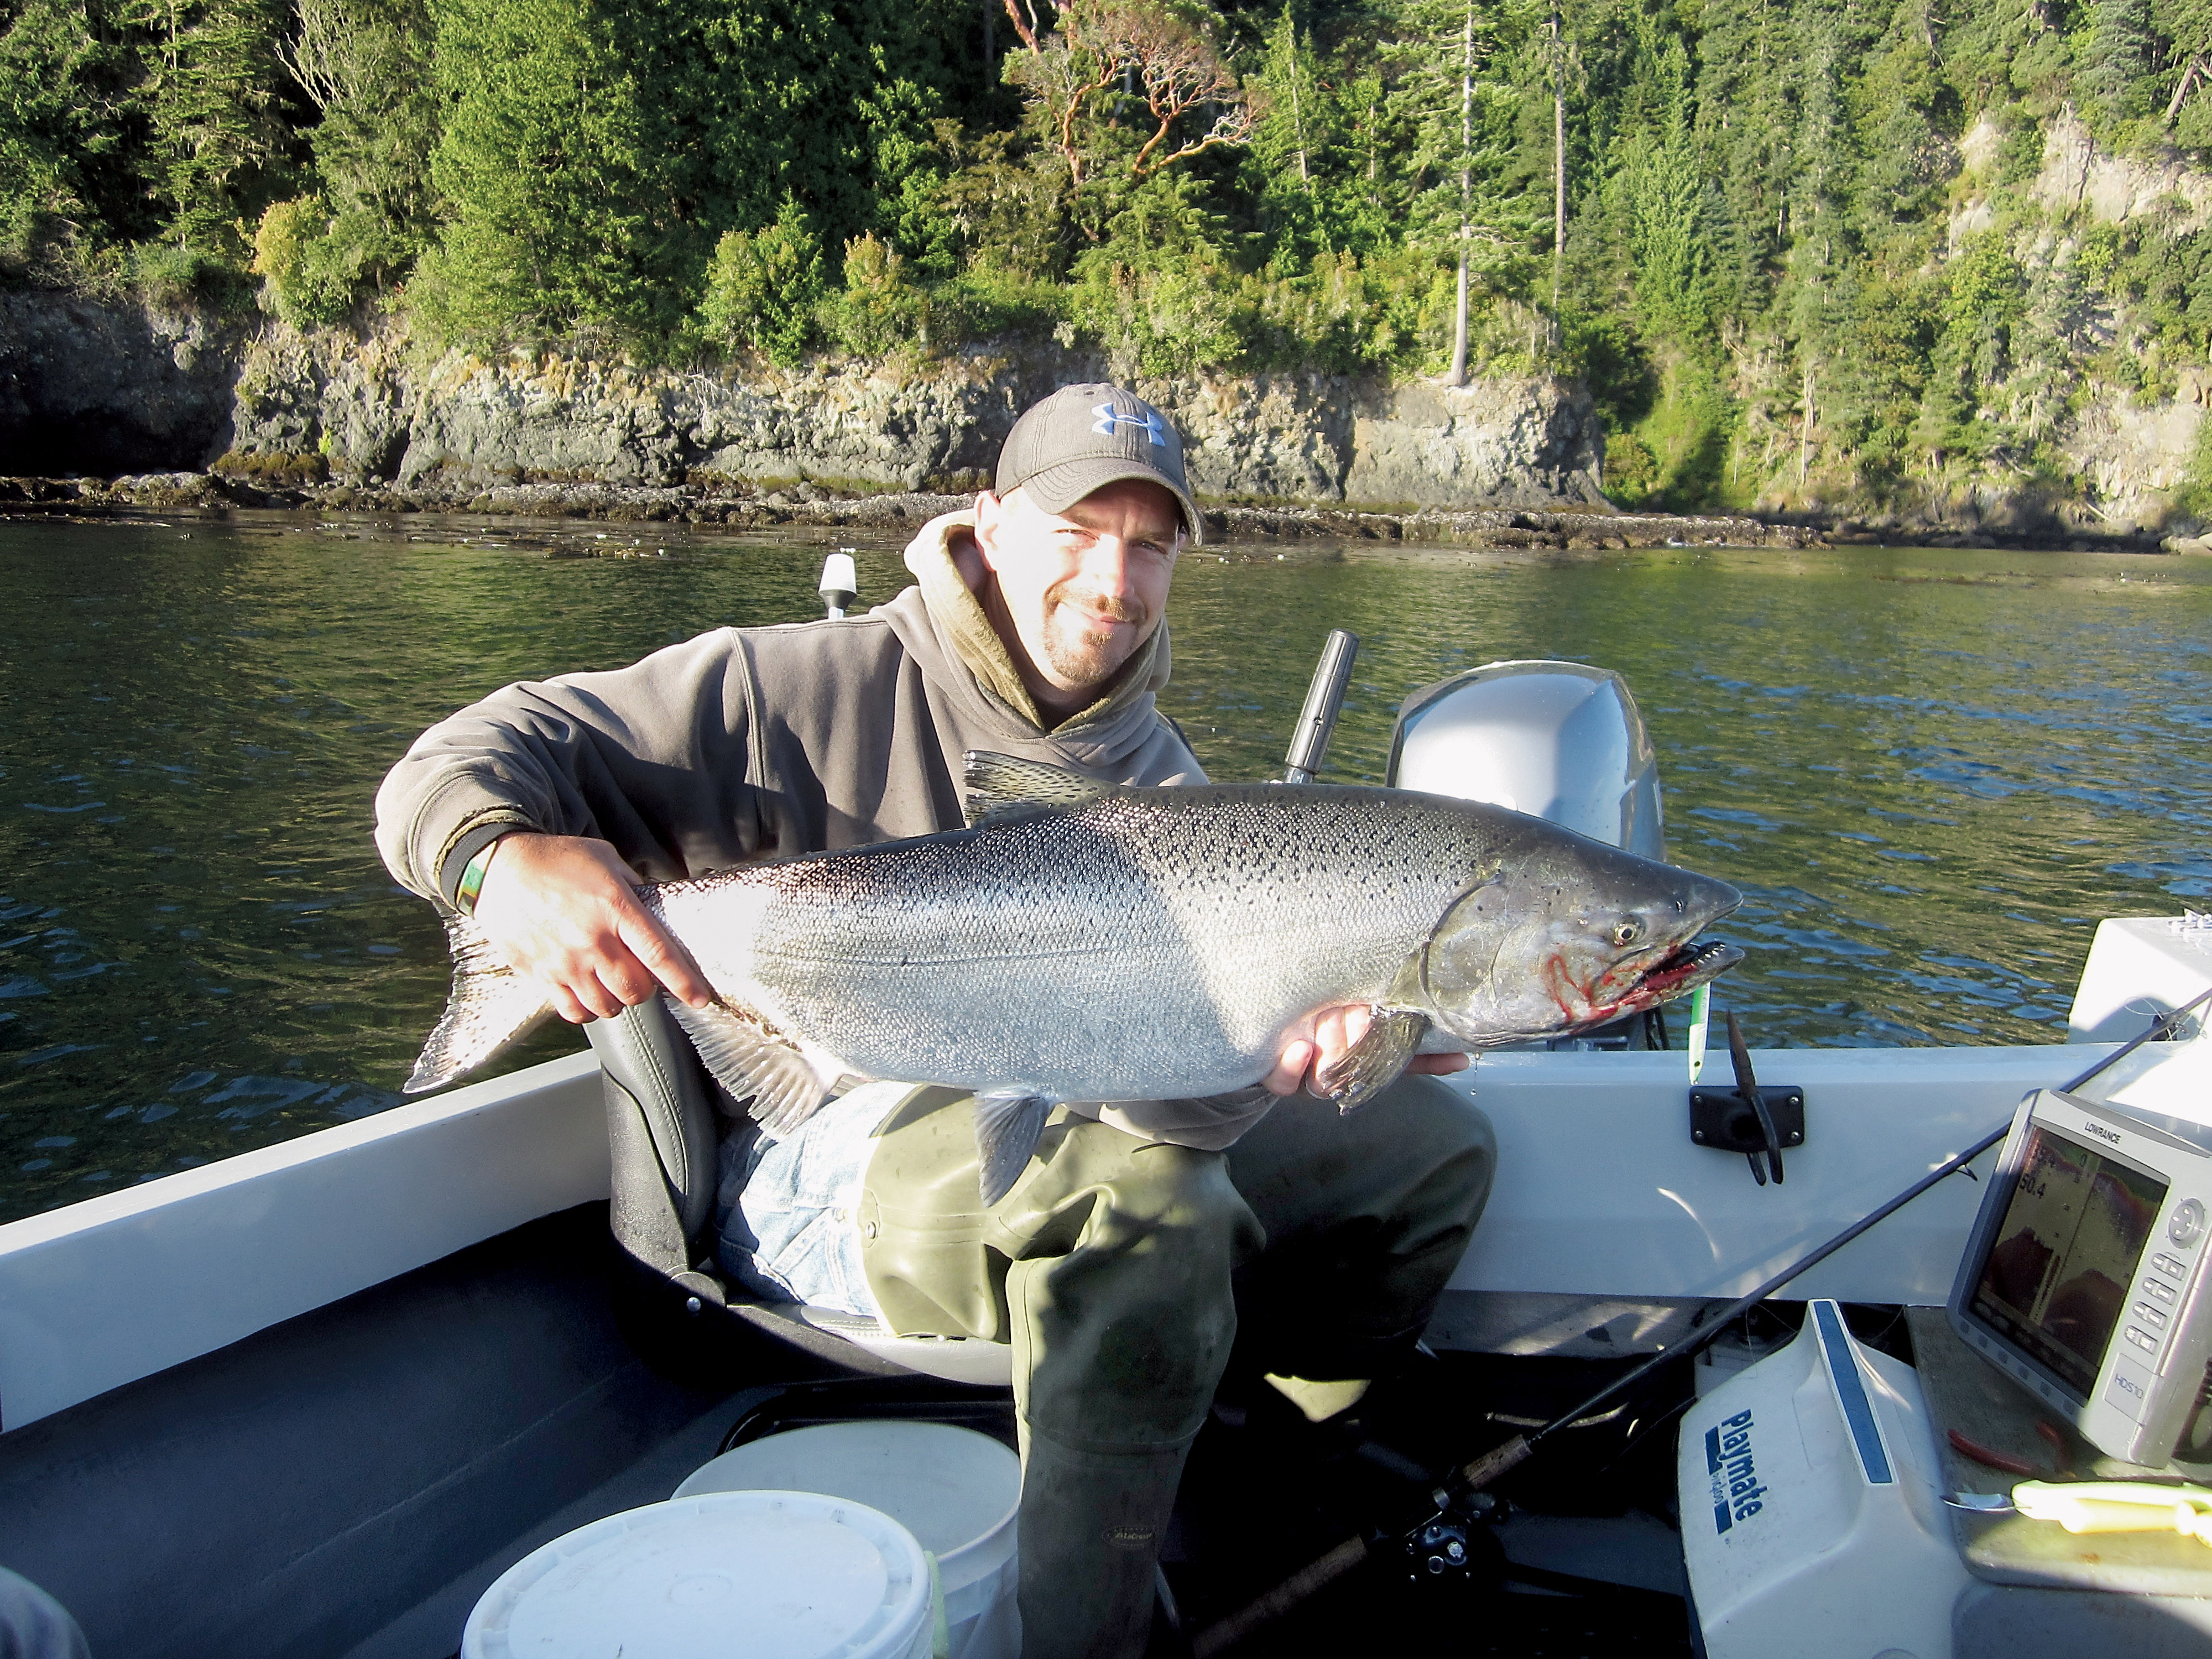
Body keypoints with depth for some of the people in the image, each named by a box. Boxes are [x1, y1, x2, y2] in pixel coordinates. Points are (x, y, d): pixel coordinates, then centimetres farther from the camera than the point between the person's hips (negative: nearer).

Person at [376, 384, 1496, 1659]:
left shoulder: (1160, 782, 4)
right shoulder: (815, 687, -10)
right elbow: (460, 761, -11)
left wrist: (1264, 1054, -33)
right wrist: (507, 856, -35)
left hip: (1067, 1150, 7)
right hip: (820, 1160, -6)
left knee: (1432, 1139, 5)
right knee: (1150, 1197, -37)